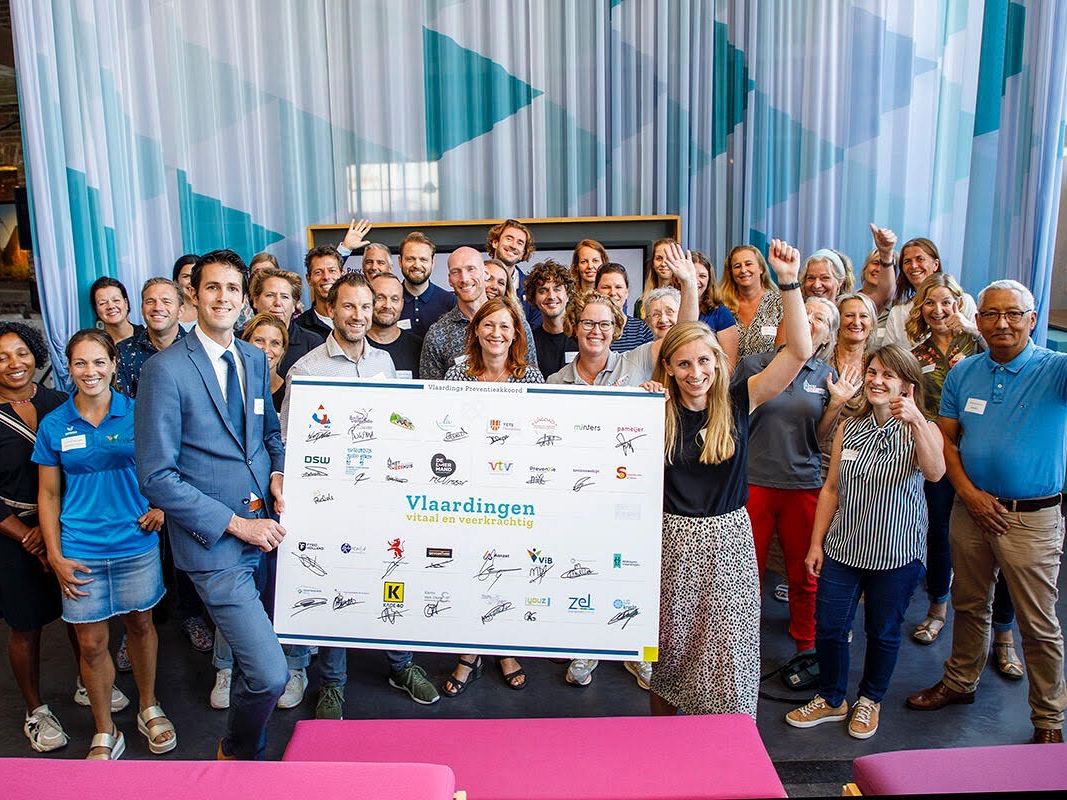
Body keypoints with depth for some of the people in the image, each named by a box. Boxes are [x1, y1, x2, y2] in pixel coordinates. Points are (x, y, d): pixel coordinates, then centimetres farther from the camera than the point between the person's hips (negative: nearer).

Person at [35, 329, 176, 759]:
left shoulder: (137, 413, -4)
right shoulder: (54, 425, -1)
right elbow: (49, 494, 4)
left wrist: (161, 505, -11)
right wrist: (55, 556, -1)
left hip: (137, 543, 0)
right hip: (80, 553, 0)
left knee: (140, 625, 15)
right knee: (91, 644, 8)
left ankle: (148, 708, 37)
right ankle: (105, 733, 26)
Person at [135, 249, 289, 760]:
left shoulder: (256, 359, 8)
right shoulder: (165, 370, -12)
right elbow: (156, 476, -13)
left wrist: (278, 472, -1)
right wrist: (236, 523, -15)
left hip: (266, 529, 6)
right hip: (215, 544, -6)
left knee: (251, 657, 18)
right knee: (269, 674, -8)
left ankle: (245, 750, 45)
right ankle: (237, 753, 24)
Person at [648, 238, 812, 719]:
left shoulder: (737, 402, -5)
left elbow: (799, 351, -13)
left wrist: (789, 281, -21)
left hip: (727, 540, 0)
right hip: (672, 540, 0)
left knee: (725, 652, 8)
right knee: (668, 648, 14)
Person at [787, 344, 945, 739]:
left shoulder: (921, 431, -6)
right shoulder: (849, 429, 4)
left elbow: (935, 472, -29)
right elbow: (831, 489, 6)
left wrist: (915, 420, -40)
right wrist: (816, 542, 4)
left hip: (897, 555, -3)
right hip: (842, 549, 3)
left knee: (883, 632, 13)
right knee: (828, 628, 8)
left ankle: (870, 700, 37)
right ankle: (831, 699, 31)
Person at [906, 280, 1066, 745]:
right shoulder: (963, 373, 3)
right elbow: (946, 438, 5)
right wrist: (969, 492, -7)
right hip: (971, 508, 4)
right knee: (968, 604, 20)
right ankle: (960, 682, 40)